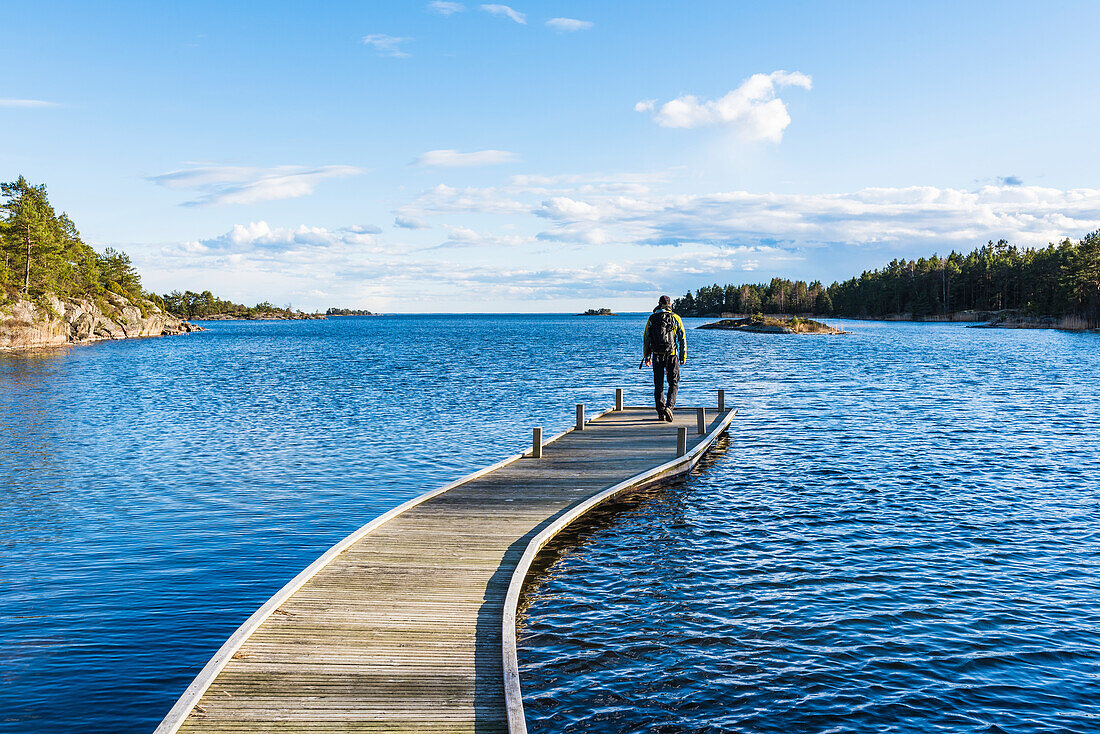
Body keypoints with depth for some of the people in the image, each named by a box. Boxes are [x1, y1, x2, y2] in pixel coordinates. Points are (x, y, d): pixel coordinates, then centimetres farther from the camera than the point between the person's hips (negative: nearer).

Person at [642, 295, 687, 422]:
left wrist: (646, 356, 11)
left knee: (658, 385, 8)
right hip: (671, 355, -1)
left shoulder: (652, 319, 4)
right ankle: (669, 406, -13)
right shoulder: (675, 318, 0)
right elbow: (682, 338, 0)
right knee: (673, 383, 7)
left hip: (657, 355, 1)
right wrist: (683, 356, 6)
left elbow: (646, 338, 5)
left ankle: (661, 412, 9)